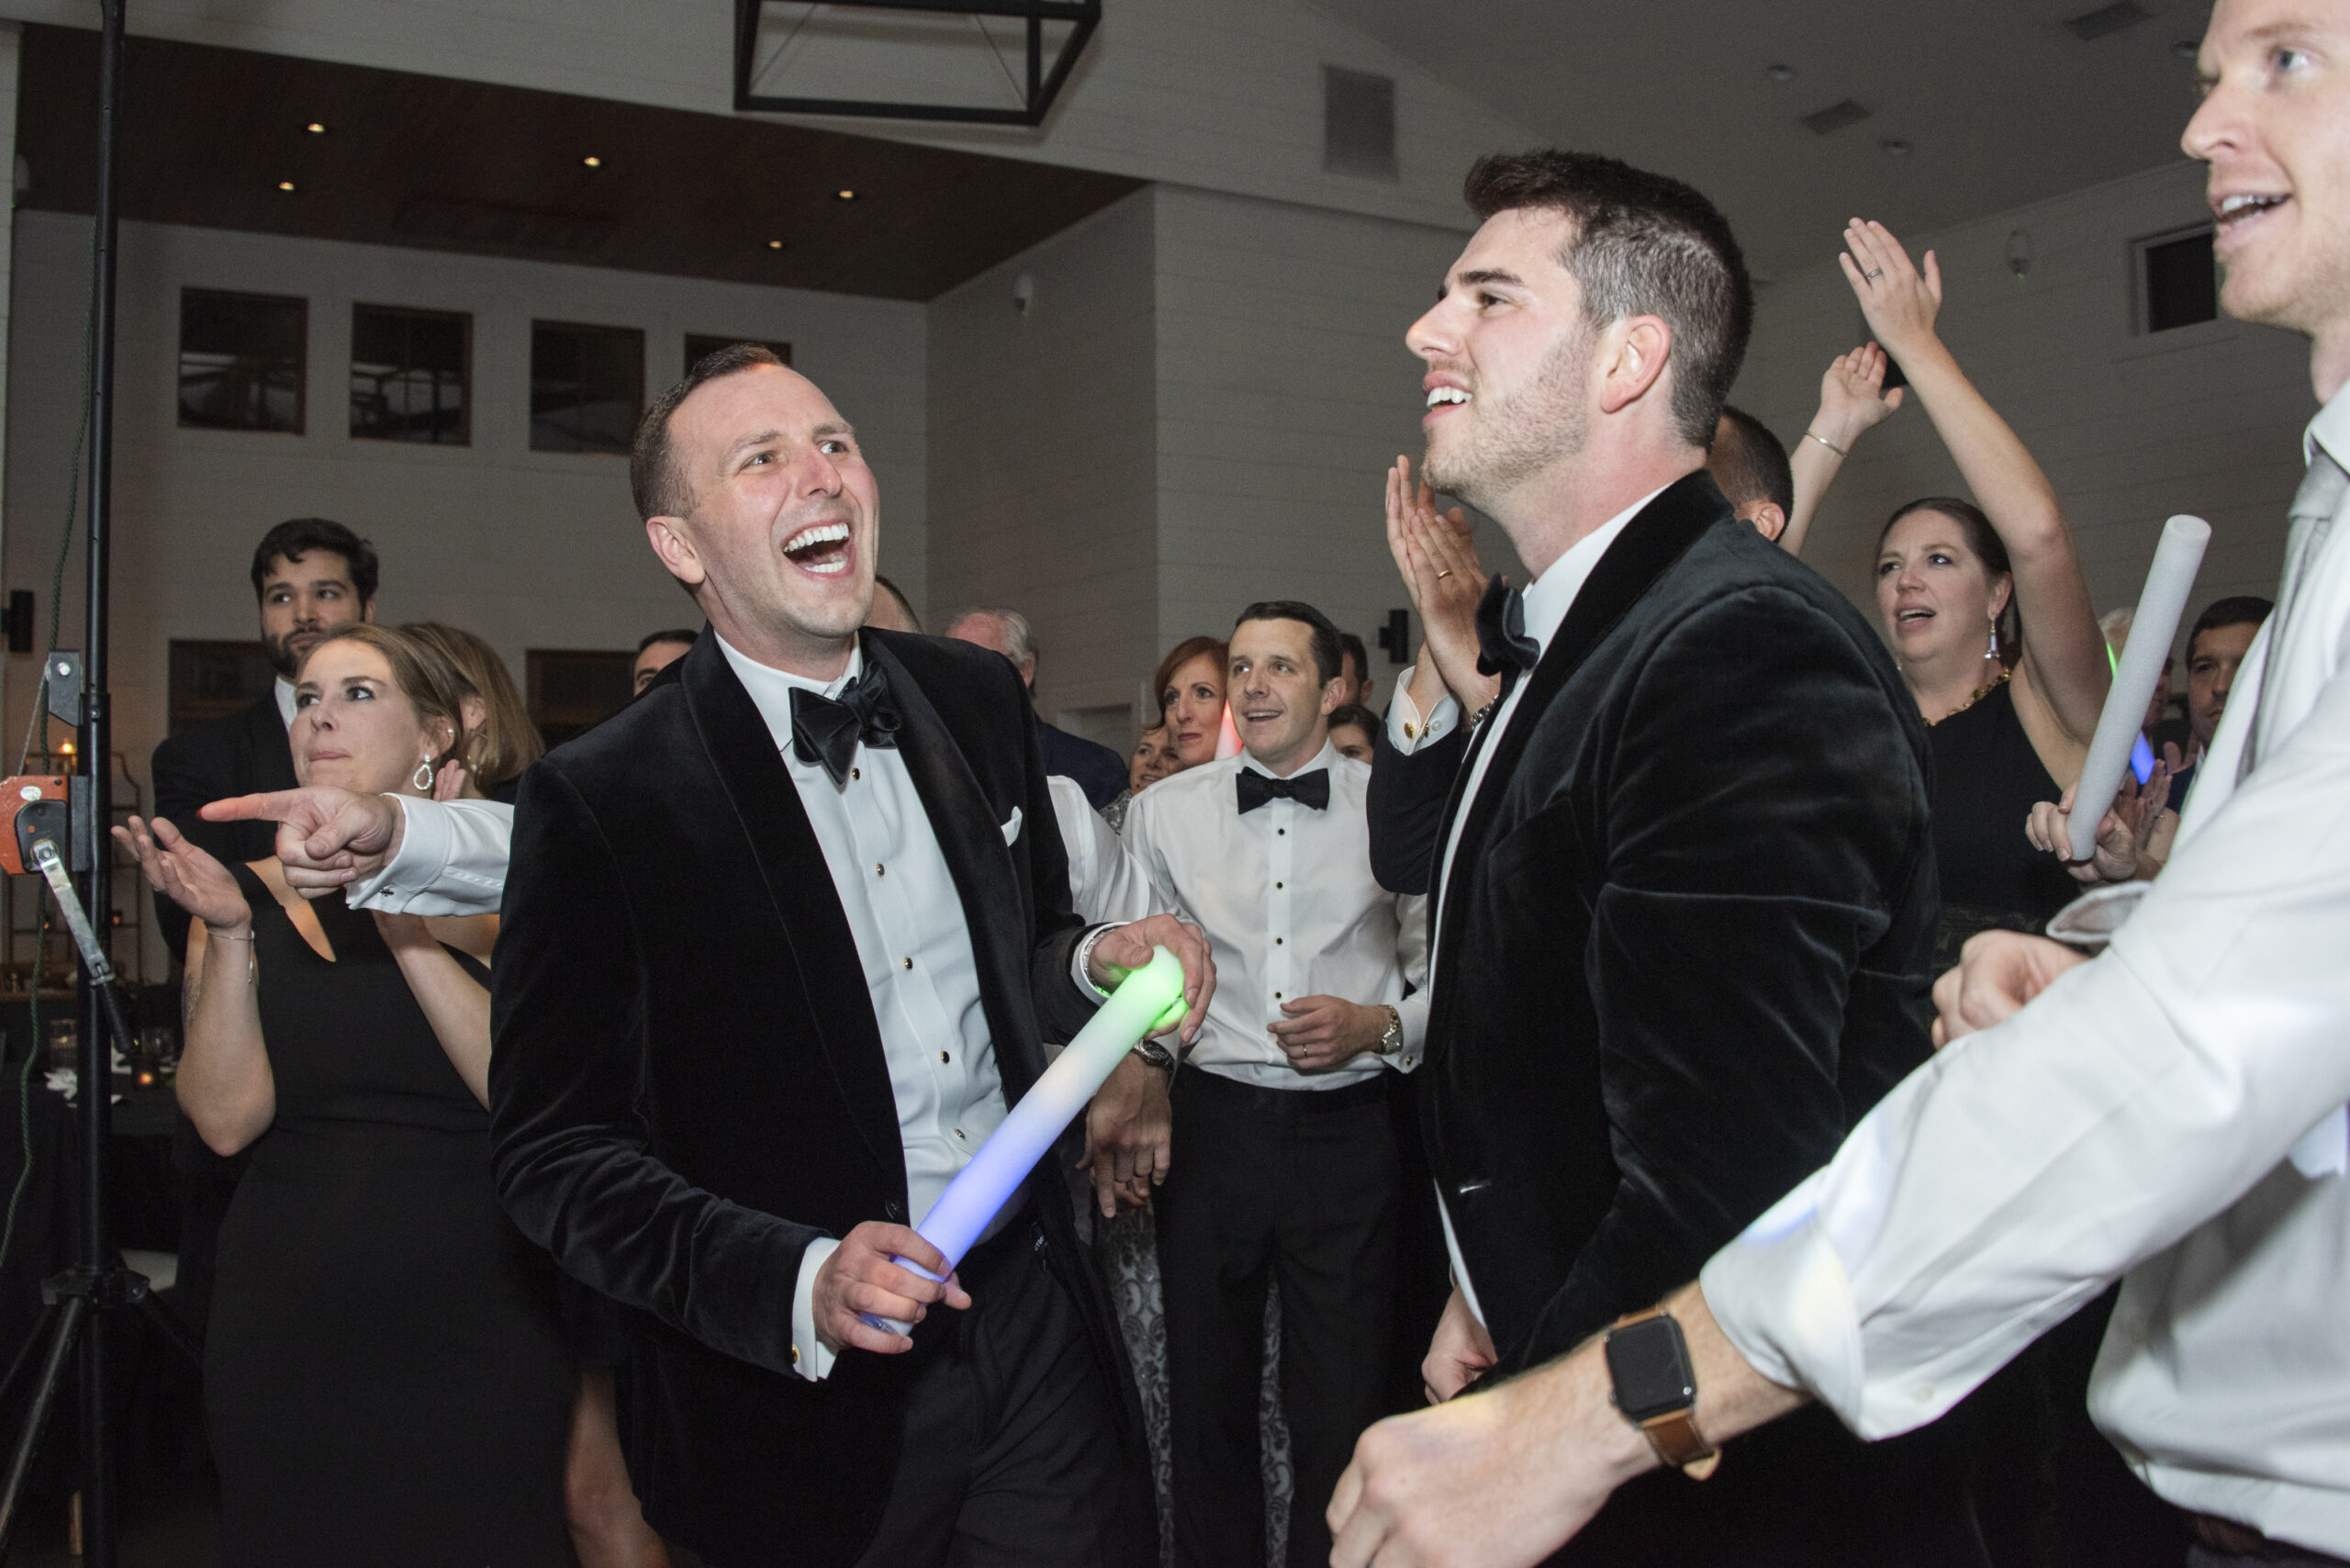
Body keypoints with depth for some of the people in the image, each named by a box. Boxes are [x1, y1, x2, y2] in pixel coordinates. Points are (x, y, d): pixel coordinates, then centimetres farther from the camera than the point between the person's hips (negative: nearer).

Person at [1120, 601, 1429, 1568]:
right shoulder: (1164, 812, 6)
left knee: (1342, 1412, 7)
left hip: (1348, 1133, -1)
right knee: (1207, 1396, 13)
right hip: (1210, 1123, 2)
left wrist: (1379, 1026, -13)